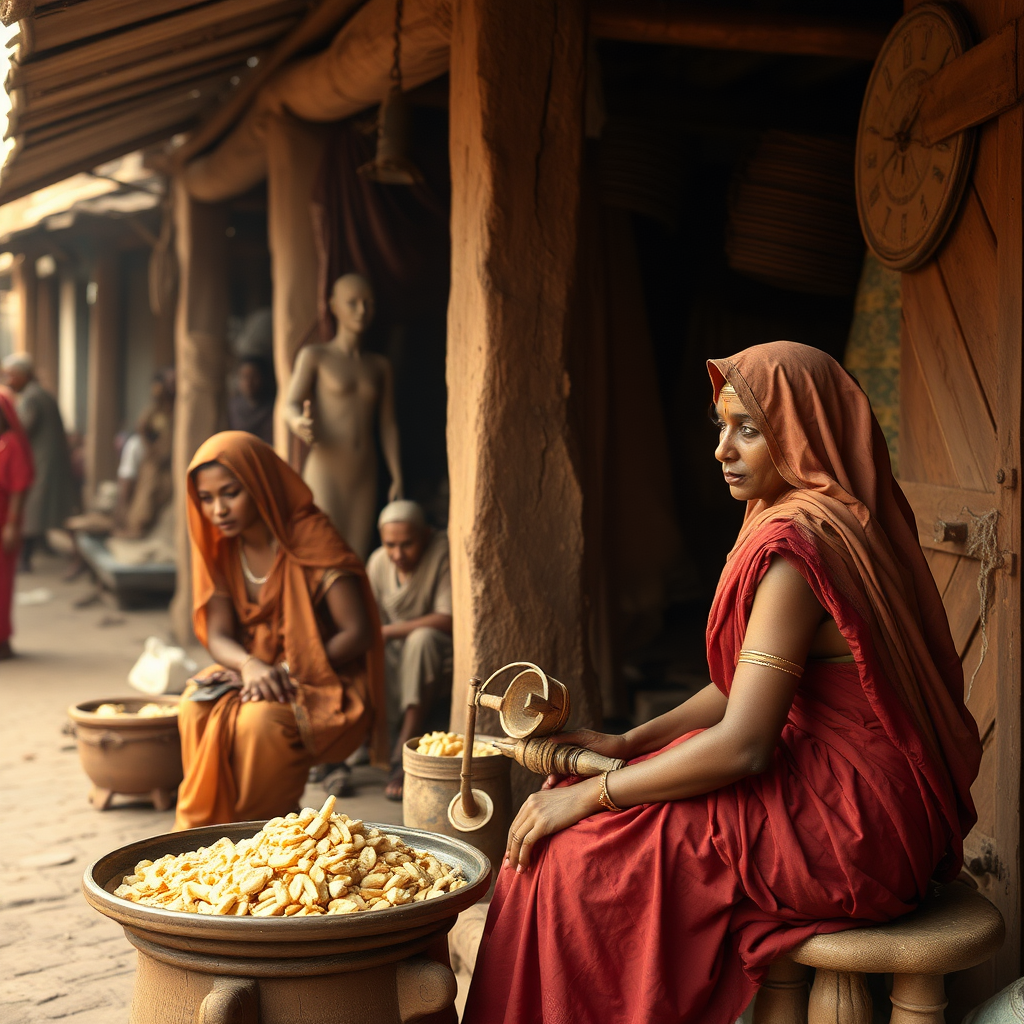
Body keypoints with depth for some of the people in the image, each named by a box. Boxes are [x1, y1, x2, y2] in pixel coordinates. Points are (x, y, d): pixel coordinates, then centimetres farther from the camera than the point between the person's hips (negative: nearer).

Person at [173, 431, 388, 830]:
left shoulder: (311, 538, -15)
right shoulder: (221, 547, 3)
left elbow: (358, 633, -17)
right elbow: (218, 635, -3)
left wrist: (288, 673, -23)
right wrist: (251, 665, -26)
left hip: (325, 682, -5)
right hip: (251, 673, 5)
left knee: (260, 721, -34)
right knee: (196, 711, -25)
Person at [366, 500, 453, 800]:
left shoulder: (444, 553, -17)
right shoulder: (377, 563, 0)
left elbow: (447, 621, -25)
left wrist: (389, 632, -24)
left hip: (441, 650, -4)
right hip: (398, 652, 4)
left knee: (422, 638, -37)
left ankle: (403, 755, -35)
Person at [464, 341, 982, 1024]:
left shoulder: (795, 544, -22)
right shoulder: (840, 520, 9)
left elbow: (742, 746, -24)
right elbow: (749, 687, 14)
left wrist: (590, 795, -14)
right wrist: (628, 744, 8)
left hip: (845, 827, -10)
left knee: (566, 856, -7)